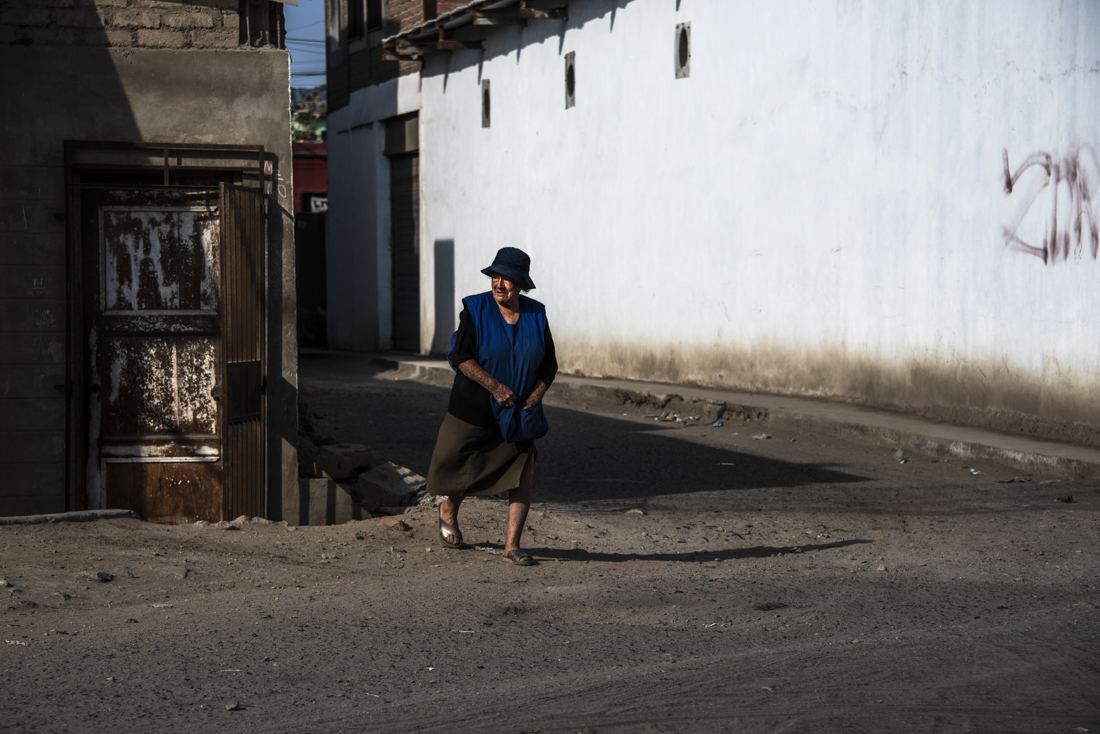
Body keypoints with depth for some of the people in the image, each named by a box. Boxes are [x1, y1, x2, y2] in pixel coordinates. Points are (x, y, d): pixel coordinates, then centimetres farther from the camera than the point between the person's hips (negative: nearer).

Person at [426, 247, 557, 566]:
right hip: (474, 409, -2)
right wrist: (495, 387, -22)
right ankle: (448, 510, 40)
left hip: (519, 414, 2)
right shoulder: (476, 310, -10)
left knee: (523, 473, -8)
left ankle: (512, 545, -4)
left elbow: (549, 364, 7)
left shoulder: (536, 315, 0)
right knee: (462, 467, 7)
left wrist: (533, 399, -7)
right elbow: (460, 358, -15)